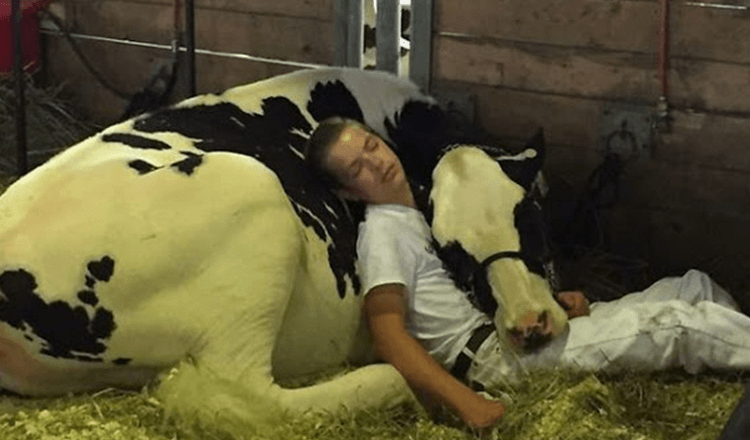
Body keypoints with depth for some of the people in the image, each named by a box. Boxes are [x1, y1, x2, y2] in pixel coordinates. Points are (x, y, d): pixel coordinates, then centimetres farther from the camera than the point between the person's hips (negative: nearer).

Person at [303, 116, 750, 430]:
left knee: (692, 288, 7)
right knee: (680, 324, -16)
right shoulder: (383, 230, -9)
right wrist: (464, 401, -32)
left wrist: (550, 299, 7)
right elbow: (389, 334, -20)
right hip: (495, 355, -9)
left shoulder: (419, 211, 19)